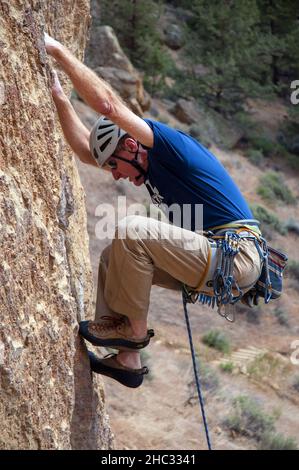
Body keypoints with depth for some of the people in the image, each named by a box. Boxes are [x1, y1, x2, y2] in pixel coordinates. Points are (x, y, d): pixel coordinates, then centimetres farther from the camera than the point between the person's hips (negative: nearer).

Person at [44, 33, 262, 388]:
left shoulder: (172, 146, -9)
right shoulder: (151, 165, 17)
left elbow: (108, 104, -17)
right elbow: (86, 150, 22)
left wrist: (57, 50, -11)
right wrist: (59, 99, 18)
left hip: (235, 257, -10)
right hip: (211, 261, 10)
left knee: (130, 231, -22)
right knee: (115, 257, 13)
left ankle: (132, 328, -6)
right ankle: (126, 359, 9)